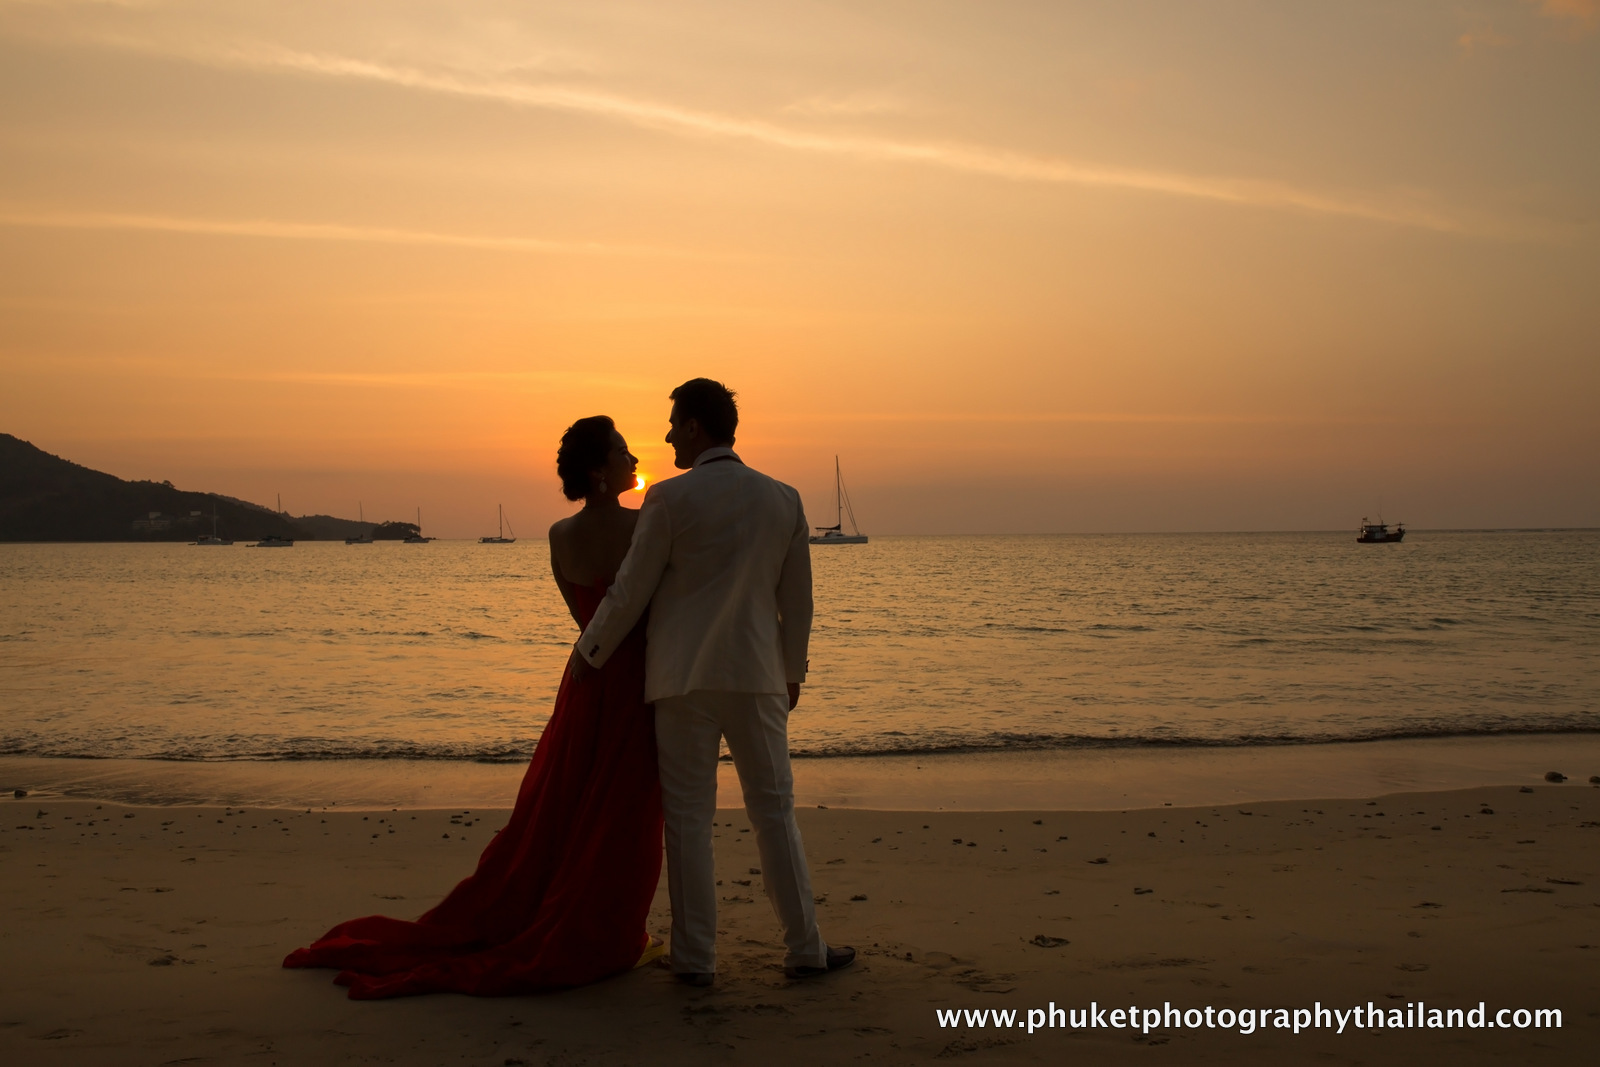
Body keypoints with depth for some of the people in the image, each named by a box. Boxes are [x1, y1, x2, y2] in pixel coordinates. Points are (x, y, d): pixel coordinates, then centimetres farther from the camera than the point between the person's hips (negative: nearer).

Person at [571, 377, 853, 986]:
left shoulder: (669, 498, -8)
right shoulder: (783, 500, 5)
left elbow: (630, 591, -4)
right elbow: (797, 601, 10)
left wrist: (589, 654, 10)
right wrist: (793, 673, 22)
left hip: (682, 678, -3)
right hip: (756, 675, 3)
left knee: (688, 817, 4)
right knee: (774, 811, 10)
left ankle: (695, 957, 9)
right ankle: (805, 948, 14)